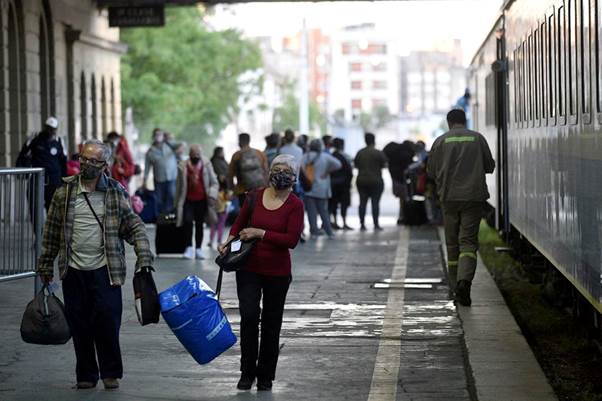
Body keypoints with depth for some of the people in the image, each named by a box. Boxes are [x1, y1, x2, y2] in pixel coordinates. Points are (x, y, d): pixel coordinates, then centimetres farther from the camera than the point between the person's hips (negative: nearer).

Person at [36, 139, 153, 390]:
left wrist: (144, 256, -7)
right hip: (73, 269, 2)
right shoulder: (65, 191, 5)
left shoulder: (115, 192, 3)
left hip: (105, 268, -2)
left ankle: (111, 372, 8)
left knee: (107, 319, -8)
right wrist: (46, 264, 11)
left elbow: (133, 226, 5)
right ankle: (86, 375, 17)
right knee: (79, 324, 4)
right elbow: (52, 229, 10)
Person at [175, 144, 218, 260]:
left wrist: (212, 194, -13)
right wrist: (177, 202, 6)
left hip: (202, 200, 0)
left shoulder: (206, 165, 0)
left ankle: (199, 249, 12)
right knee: (188, 221, -14)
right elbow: (179, 185, 6)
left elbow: (214, 182, 3)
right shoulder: (183, 166, 0)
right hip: (188, 200, 0)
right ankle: (189, 247, -7)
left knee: (199, 224, 5)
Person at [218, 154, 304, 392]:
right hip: (249, 269, 1)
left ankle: (265, 376, 21)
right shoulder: (255, 197, 2)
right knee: (249, 315, -14)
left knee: (271, 323, 8)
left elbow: (291, 240, -15)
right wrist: (229, 242, -4)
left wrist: (260, 233, -20)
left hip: (277, 273, -1)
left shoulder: (295, 205, -6)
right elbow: (239, 223, 15)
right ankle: (247, 372, -2)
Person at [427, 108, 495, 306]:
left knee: (452, 243, 12)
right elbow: (490, 166, 9)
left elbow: (431, 171, 6)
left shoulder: (441, 141, 2)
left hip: (449, 197, 1)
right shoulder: (478, 138, 3)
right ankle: (464, 280, -25)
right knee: (468, 241, -3)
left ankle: (455, 287, 16)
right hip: (474, 196, -1)